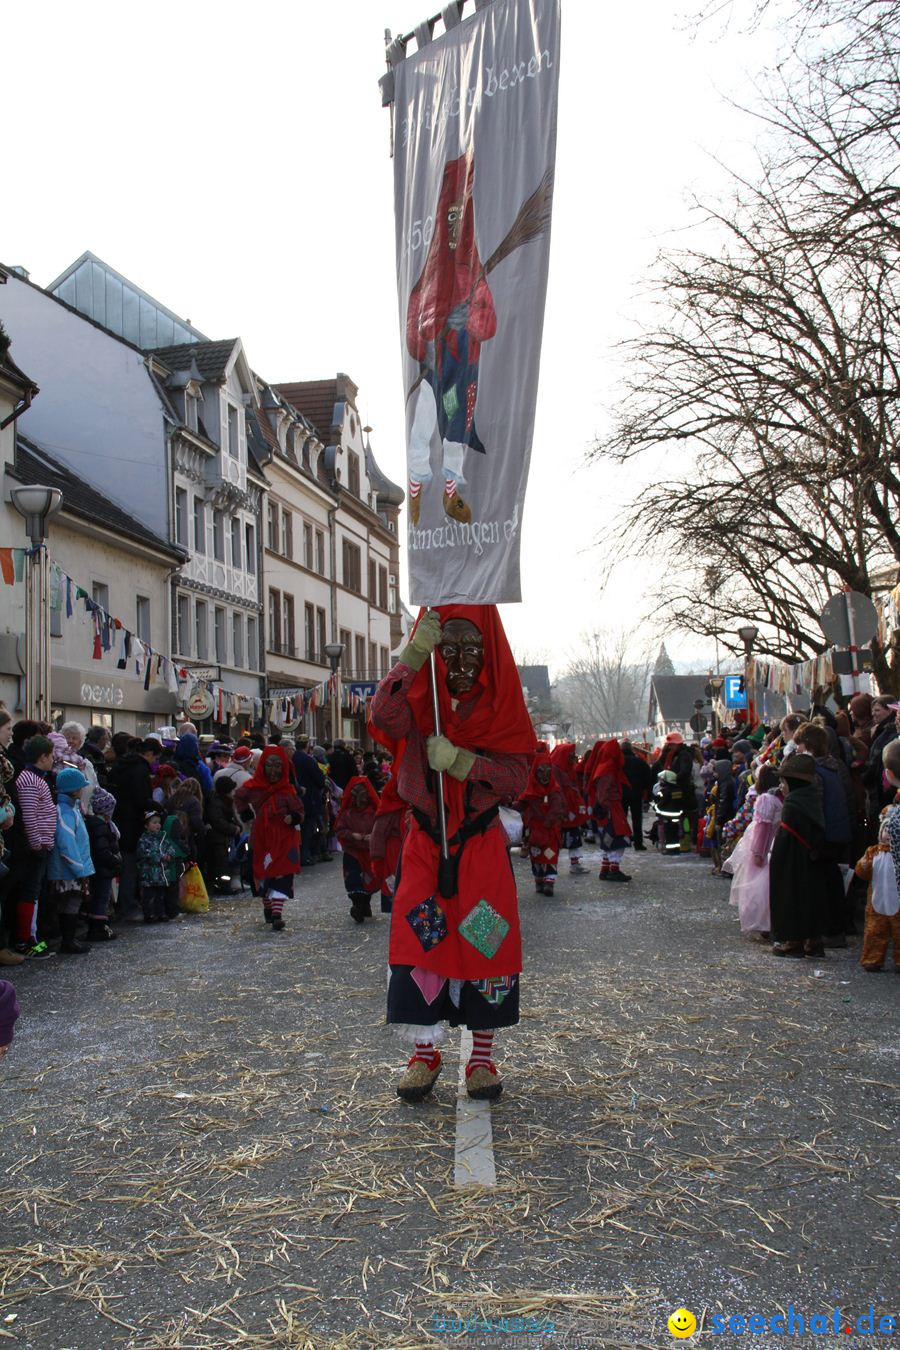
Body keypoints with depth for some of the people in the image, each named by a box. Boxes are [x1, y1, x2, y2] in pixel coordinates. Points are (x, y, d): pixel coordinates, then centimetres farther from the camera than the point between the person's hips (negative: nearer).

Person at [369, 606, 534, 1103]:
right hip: (426, 842, 0)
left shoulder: (501, 704, 0)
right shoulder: (419, 697, 0)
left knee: (485, 944, 1)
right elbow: (384, 716, -23)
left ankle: (482, 1057, 15)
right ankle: (424, 1054, 12)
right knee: (420, 941, -2)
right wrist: (413, 654, -31)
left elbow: (517, 776, -8)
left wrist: (461, 761, -21)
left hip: (482, 845, 0)